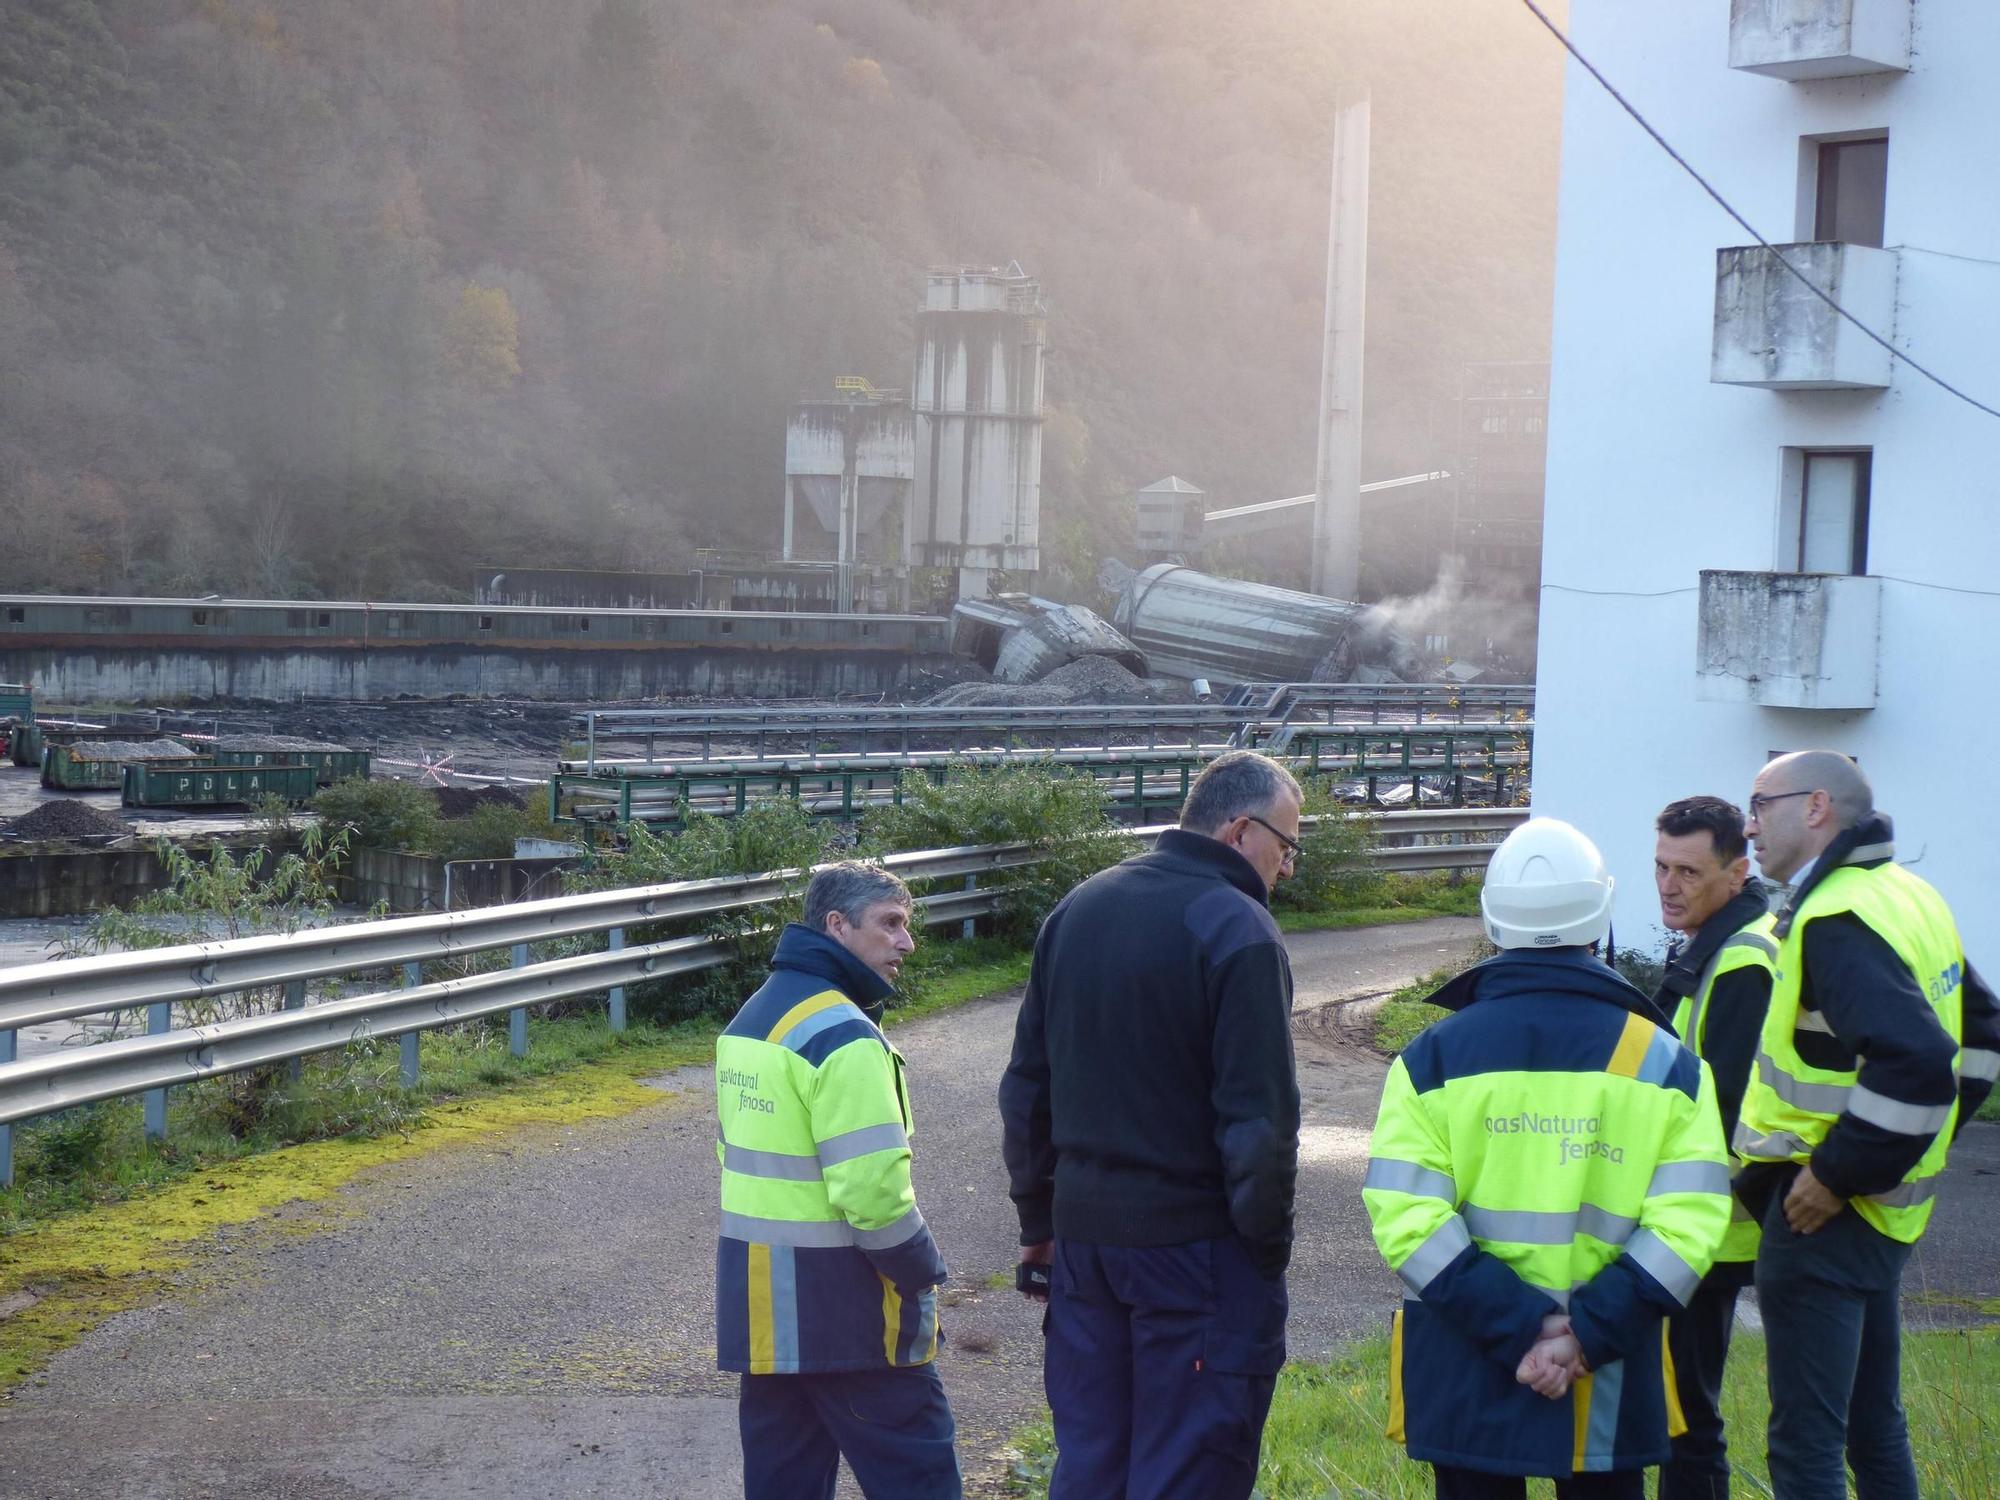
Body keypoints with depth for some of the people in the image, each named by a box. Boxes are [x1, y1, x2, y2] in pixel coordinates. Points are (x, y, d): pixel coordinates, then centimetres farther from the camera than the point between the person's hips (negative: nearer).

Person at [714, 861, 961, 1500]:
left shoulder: (751, 1018, 12)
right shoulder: (843, 1034, -18)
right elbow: (872, 1185, -24)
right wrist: (922, 1273, -12)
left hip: (759, 1299, 9)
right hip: (834, 1301, -9)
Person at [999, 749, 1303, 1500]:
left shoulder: (1077, 909, 9)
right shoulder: (1238, 931, -14)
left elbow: (1026, 1087, 14)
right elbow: (1260, 1119, -18)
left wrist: (1039, 1219, 20)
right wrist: (1268, 1243, -8)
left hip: (1083, 1231, 7)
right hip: (1195, 1243, -7)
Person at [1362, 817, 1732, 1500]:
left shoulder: (1433, 1056, -2)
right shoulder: (1667, 1063, 0)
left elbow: (1407, 1219, -12)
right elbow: (1688, 1224, -10)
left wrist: (1516, 1327, -14)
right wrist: (1589, 1331, -13)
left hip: (1465, 1382, 0)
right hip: (1611, 1390, 1)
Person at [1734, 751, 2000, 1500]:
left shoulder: (1837, 920, -21)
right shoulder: (1910, 897, 10)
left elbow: (1914, 1062, -33)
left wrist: (1837, 1172, -23)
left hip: (1824, 1214, -10)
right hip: (1885, 1209, 10)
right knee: (1872, 1423, 21)